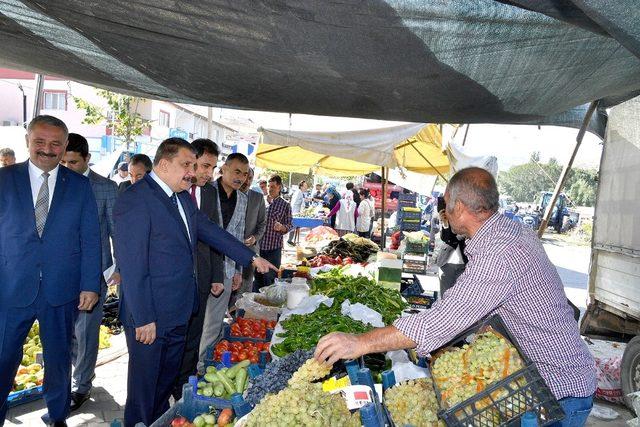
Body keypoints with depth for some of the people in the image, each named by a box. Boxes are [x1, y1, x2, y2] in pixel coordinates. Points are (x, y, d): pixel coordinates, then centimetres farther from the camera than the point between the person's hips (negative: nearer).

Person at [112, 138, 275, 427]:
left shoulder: (184, 198, 8)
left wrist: (251, 257, 13)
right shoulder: (135, 200, -20)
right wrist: (144, 319, -20)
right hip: (150, 317, -8)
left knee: (168, 378, 24)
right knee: (145, 383, 11)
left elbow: (210, 231, 15)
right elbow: (132, 267, -22)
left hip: (178, 312, 8)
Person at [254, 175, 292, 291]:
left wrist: (281, 227, -20)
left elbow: (289, 226, 0)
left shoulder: (285, 205, 0)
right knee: (257, 276, 12)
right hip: (258, 246, 3)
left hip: (273, 248, -3)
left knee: (270, 278, 5)